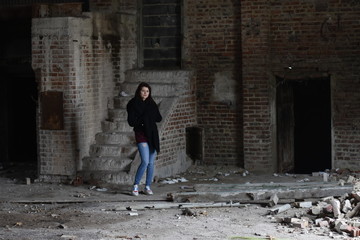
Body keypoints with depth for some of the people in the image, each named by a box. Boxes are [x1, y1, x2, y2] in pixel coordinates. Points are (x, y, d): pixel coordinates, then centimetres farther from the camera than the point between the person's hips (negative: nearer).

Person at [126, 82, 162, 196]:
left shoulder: (152, 104, 9)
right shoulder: (133, 104, -4)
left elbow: (159, 118, 6)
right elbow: (131, 122, -10)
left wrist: (149, 116, -9)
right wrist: (143, 119, -15)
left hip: (152, 134, 5)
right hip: (141, 135, -5)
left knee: (151, 163, 5)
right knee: (145, 162, -15)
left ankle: (148, 187, 14)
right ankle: (136, 185, -1)